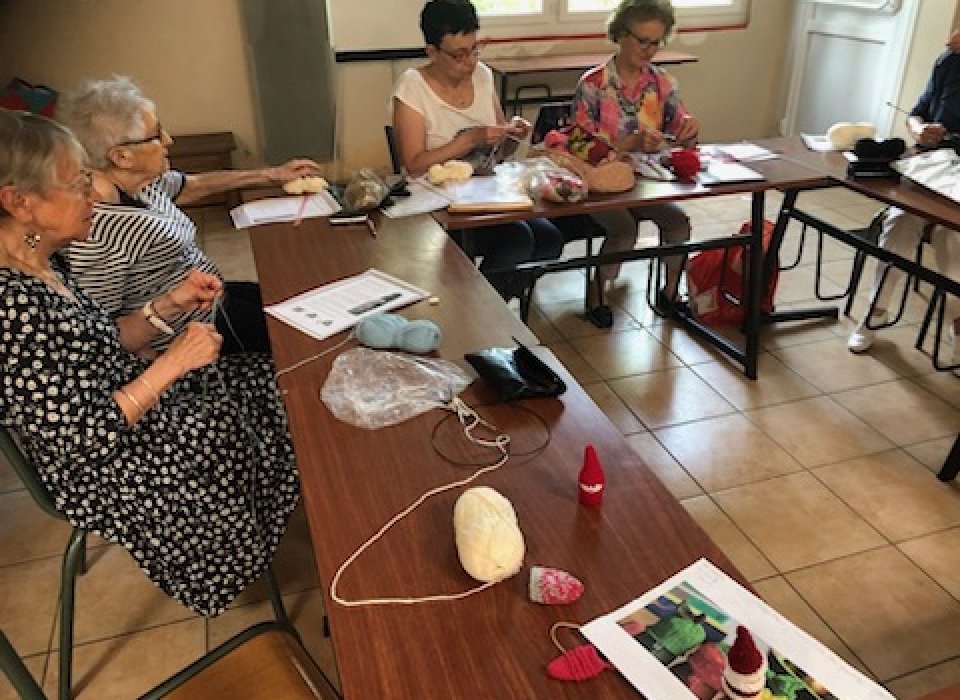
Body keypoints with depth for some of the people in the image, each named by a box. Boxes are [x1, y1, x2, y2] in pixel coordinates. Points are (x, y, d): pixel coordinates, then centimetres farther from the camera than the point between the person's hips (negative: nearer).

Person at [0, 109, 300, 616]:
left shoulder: (44, 263, -2)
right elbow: (84, 441, -28)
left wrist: (168, 305, -4)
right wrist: (172, 362, -26)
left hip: (137, 401, 9)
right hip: (112, 474, -9)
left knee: (272, 378, 9)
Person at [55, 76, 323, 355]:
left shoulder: (142, 181, -2)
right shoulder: (97, 239, -29)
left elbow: (196, 185, 15)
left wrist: (273, 174, 19)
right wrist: (163, 310, -31)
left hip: (211, 299, 9)